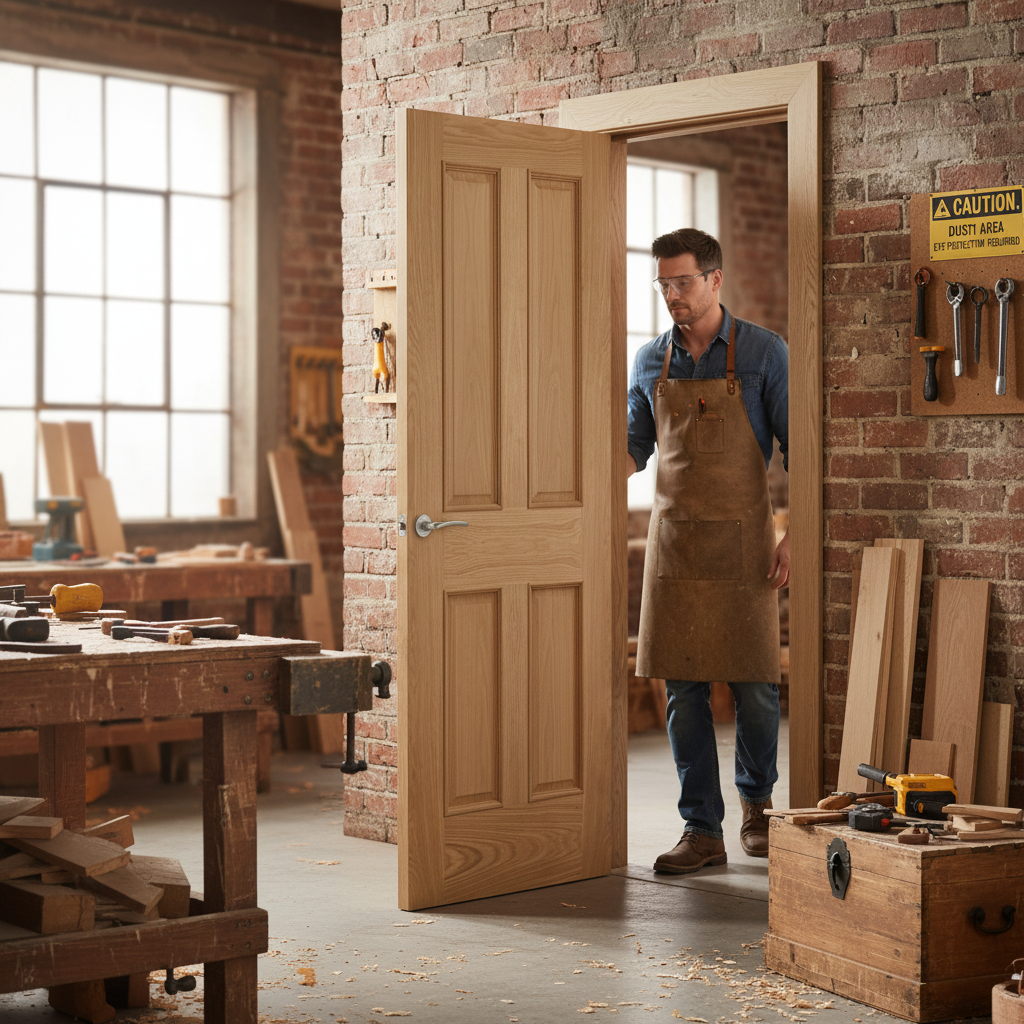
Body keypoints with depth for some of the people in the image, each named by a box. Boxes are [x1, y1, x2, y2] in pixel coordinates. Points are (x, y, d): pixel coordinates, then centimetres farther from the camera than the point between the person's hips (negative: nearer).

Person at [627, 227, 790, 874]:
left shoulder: (764, 353, -3)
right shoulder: (651, 362, 8)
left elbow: (797, 449, -2)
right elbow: (634, 450, 17)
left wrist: (795, 535, -10)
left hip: (742, 540, -3)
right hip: (673, 538, 3)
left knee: (754, 684, 2)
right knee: (682, 688, 1)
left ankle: (756, 801, 28)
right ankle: (702, 832, 7)